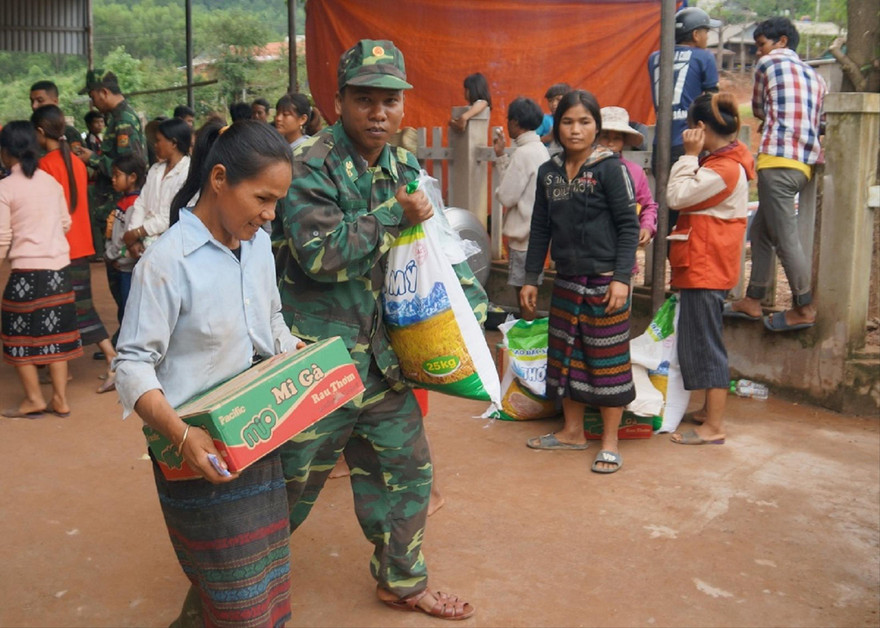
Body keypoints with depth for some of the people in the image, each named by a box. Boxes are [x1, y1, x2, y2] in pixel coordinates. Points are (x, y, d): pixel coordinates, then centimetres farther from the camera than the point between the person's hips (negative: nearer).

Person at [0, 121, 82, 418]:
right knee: (55, 333, 12)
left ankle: (33, 398, 13)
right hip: (59, 268, 5)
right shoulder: (51, 182, 5)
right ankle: (60, 398, 16)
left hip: (27, 271, -5)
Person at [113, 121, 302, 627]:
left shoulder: (259, 245, 2)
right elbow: (134, 364, -16)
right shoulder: (166, 262, -19)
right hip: (204, 452, -7)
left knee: (265, 574, 18)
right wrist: (181, 435, -29)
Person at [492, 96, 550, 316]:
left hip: (524, 233, -9)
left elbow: (506, 196, -18)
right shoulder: (540, 149, 10)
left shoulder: (524, 153, -18)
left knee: (524, 289, 0)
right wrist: (501, 155, 14)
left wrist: (497, 191, 3)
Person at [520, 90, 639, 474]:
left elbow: (628, 225, -9)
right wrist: (531, 278, 10)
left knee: (607, 360, 1)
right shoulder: (548, 172, 8)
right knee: (566, 356, 13)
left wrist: (621, 277, -16)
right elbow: (540, 229, 13)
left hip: (604, 280, -6)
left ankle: (610, 442, 12)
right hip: (566, 280, 6)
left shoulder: (610, 168, -8)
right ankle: (572, 431, 28)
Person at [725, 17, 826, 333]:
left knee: (786, 238, -6)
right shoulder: (814, 76, 23)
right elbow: (821, 121, 22)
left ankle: (804, 309, -3)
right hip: (806, 162, 9)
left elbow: (759, 110, 14)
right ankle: (753, 301, 19)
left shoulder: (769, 64, 4)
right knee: (761, 231, 15)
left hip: (778, 159, -9)